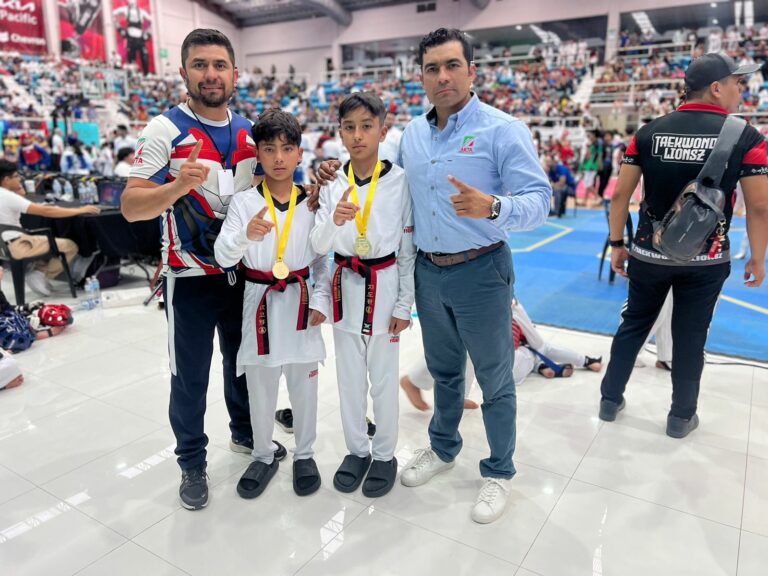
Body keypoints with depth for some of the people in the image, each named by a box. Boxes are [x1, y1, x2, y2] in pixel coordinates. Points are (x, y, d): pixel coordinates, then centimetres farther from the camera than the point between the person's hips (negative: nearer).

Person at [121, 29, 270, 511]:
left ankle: (245, 433, 42)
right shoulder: (165, 129, -10)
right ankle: (192, 464, 27)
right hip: (190, 277, -4)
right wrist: (177, 186, -33)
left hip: (243, 272, 5)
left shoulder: (249, 131, 6)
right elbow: (131, 207, -15)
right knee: (190, 377, 7)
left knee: (244, 363, 19)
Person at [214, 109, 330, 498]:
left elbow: (322, 257, 6)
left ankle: (304, 455, 33)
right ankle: (263, 456, 34)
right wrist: (246, 235, -31)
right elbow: (223, 257, -13)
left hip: (301, 300, 1)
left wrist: (321, 300, -3)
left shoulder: (311, 202, 1)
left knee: (304, 385, 12)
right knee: (260, 388, 12)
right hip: (260, 301, -1)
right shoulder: (244, 202, -5)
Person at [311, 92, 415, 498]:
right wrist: (334, 221, -26)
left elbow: (408, 248, -6)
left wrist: (404, 305, -6)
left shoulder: (400, 181, -9)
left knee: (384, 377, 8)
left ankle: (384, 455, 29)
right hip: (346, 286, 3)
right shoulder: (331, 185, 0)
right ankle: (356, 450, 34)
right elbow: (318, 247, -5)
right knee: (348, 376, 14)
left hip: (385, 285, -3)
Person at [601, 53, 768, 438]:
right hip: (706, 260, -1)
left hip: (649, 255, 2)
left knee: (633, 326, 16)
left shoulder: (649, 132, -2)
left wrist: (616, 243, 7)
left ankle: (610, 400, 26)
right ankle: (681, 417, 28)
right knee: (690, 337, 12)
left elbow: (620, 195, -2)